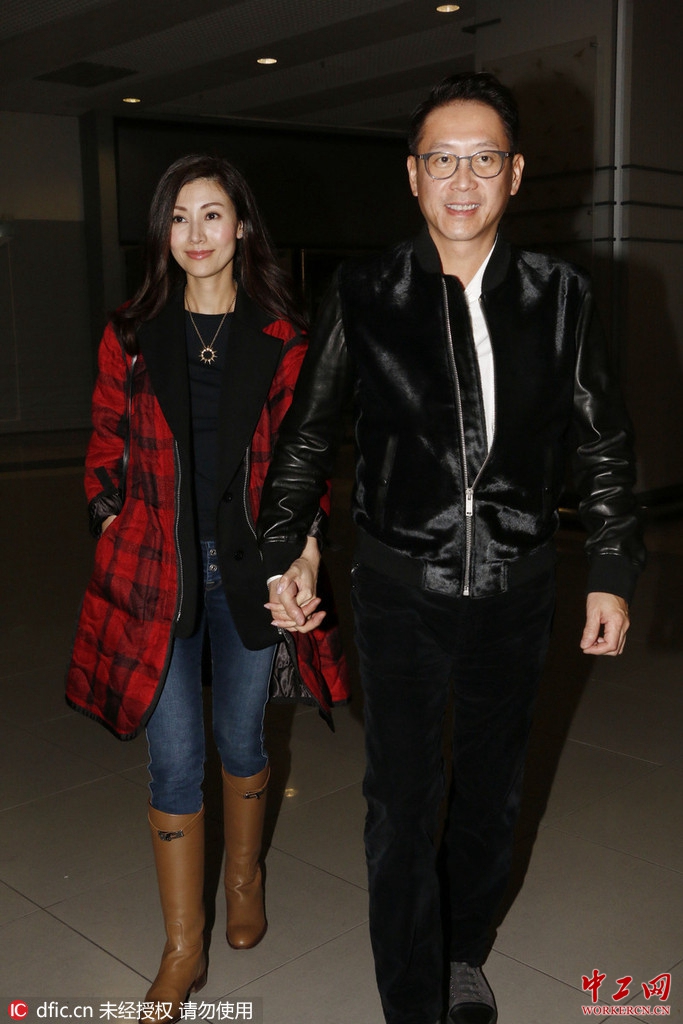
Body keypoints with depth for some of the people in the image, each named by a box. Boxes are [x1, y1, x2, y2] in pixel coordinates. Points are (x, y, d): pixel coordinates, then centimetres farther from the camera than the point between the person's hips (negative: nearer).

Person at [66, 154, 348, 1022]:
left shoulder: (282, 341, 1)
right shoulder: (130, 338, 2)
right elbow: (105, 452, 9)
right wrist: (113, 525, -1)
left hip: (251, 568, 0)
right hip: (156, 571, 0)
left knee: (242, 738, 16)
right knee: (175, 759, 2)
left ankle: (243, 880, 43)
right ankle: (183, 951, 19)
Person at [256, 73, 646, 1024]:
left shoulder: (560, 294, -3)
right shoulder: (364, 293, -6)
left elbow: (603, 446, 4)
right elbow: (307, 435, 2)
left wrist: (612, 574, 3)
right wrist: (285, 552, -2)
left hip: (517, 588, 2)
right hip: (403, 587, -1)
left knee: (492, 788, 19)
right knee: (402, 803, 5)